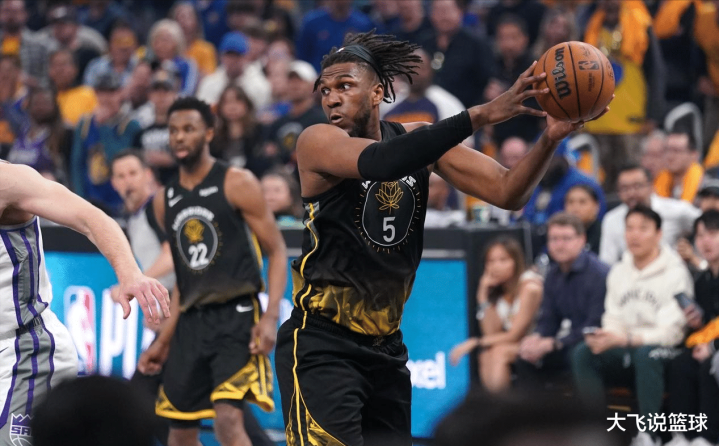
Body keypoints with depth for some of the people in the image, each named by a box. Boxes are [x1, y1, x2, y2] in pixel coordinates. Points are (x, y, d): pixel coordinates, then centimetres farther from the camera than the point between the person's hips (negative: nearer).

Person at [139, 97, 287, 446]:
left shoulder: (237, 184, -3)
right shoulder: (164, 202, 14)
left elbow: (277, 252, -4)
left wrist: (271, 317, -17)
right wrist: (164, 340, 19)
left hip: (237, 316, -6)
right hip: (191, 322, 6)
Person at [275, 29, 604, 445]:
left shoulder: (418, 136, 4)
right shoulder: (317, 142, -13)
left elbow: (507, 192, -2)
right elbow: (381, 161, -33)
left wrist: (550, 138, -21)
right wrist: (480, 115, -40)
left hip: (386, 346, 6)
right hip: (322, 345, -6)